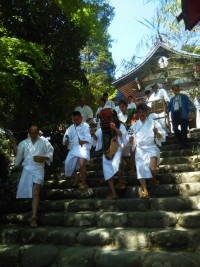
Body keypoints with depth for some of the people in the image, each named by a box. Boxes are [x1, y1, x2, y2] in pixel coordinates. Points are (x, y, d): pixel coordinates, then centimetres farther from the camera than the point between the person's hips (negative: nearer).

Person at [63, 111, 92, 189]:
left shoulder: (86, 126, 0)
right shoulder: (70, 128, 17)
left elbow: (89, 138, -12)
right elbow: (66, 138, 14)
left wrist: (83, 141, -31)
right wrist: (66, 141, -9)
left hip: (83, 147, -6)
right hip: (73, 149, 6)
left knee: (81, 164, -25)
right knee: (68, 164, 0)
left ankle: (83, 182, -2)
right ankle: (77, 178, 29)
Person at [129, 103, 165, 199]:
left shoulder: (153, 123, 8)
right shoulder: (134, 125, 15)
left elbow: (162, 138, 3)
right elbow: (132, 140, 17)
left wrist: (157, 133, -18)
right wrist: (131, 139, -7)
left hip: (151, 147, -2)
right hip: (139, 149, 3)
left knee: (152, 167, -24)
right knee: (140, 169, -16)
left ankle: (154, 179, 8)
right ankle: (145, 191, -16)